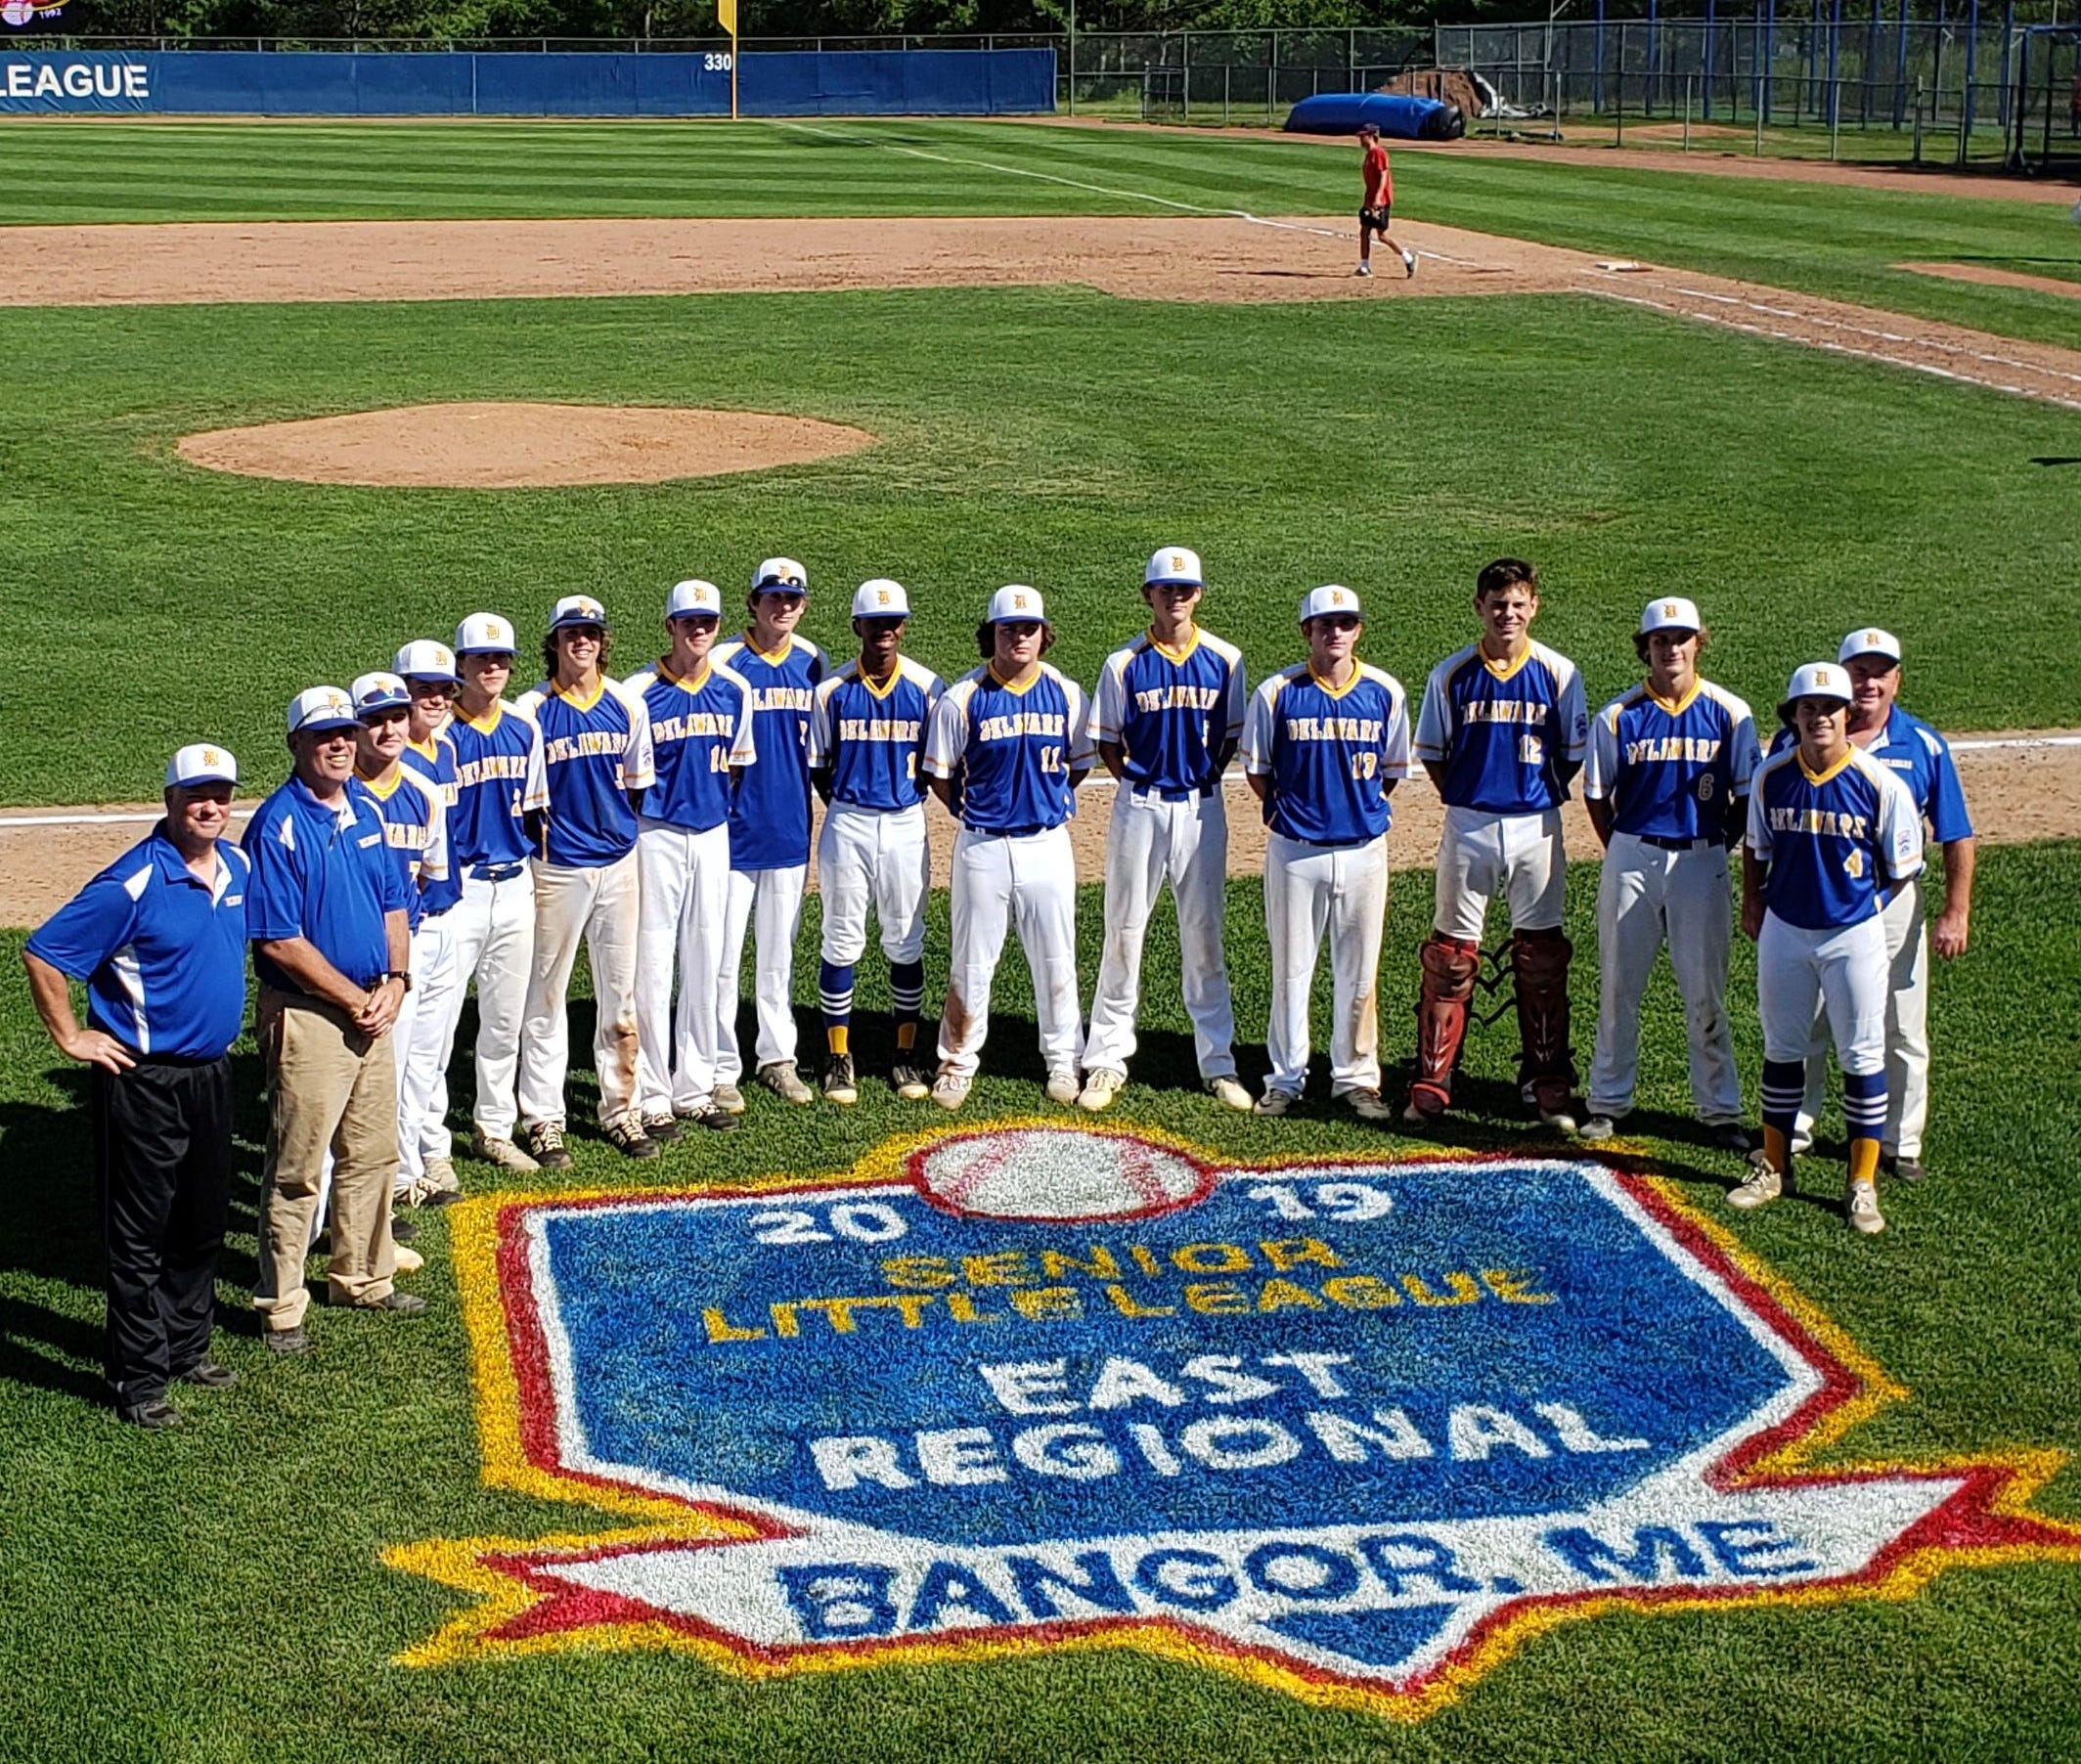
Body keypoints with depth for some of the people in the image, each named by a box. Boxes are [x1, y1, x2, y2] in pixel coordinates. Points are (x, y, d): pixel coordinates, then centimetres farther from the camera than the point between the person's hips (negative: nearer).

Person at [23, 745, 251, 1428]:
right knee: (140, 1234, 1)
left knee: (203, 1223, 18)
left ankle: (187, 1347, 33)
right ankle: (138, 1377, 9)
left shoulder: (236, 866, 4)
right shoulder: (133, 883, -19)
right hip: (142, 1081, -7)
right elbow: (42, 954, -18)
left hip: (210, 1072, 7)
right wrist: (71, 1039, -13)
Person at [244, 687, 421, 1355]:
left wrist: (394, 983, 0)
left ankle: (362, 1277, 32)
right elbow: (280, 941, -17)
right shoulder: (279, 825, -15)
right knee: (298, 1169, -1)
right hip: (308, 1016, -7)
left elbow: (393, 904, 15)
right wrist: (354, 1000, -14)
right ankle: (281, 1306, 9)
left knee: (373, 1155, 17)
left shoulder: (366, 809, 8)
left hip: (373, 1008, 7)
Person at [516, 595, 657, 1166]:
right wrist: (542, 831, -8)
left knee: (621, 993, 11)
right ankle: (543, 1119, 10)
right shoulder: (531, 711, -8)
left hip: (619, 862, 4)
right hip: (558, 867, -4)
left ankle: (621, 1109, 22)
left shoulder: (627, 704, 4)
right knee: (547, 995, 2)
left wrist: (619, 828, 9)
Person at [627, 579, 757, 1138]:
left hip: (713, 835, 5)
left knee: (705, 966, 10)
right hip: (657, 836, -5)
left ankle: (694, 1090, 20)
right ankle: (652, 1096, 4)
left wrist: (716, 805, 11)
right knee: (653, 965, -3)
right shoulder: (640, 691, -9)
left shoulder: (735, 690, 5)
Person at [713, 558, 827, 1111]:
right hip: (734, 834, -4)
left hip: (789, 834, 4)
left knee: (779, 953, 14)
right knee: (723, 956, -2)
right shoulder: (726, 662, -8)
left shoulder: (811, 662, 6)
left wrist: (809, 829, 15)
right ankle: (720, 1070, 6)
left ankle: (778, 1059, 25)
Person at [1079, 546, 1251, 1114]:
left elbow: (1232, 736, 10)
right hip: (1140, 807, -1)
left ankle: (1218, 1061, 14)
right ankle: (1107, 1060, 11)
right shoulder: (1125, 664, -2)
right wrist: (1136, 782, -4)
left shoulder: (1225, 661, 1)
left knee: (1204, 934, 7)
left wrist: (1204, 779, -1)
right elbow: (1107, 742, 5)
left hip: (1202, 807, 1)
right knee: (1124, 931, 3)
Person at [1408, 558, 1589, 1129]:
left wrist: (1543, 799, 1)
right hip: (1468, 825, 0)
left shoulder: (1559, 674, -1)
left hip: (1537, 827, 0)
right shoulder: (1452, 674, -1)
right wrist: (1466, 802, 2)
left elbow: (1574, 754, 7)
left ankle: (1548, 1083, 18)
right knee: (1451, 954, 3)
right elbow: (1432, 753, 7)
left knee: (1542, 955, 7)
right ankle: (1431, 1083, 10)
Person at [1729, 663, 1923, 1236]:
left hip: (1854, 935, -3)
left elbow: (1903, 866, -2)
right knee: (1781, 1049, 14)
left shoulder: (1880, 782, -13)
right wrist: (1751, 903, 10)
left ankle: (1863, 1183, 12)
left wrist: (1865, 905, 0)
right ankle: (1774, 1167, 28)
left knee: (1862, 1057, 2)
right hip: (1784, 931, 3)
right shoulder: (1771, 776, -3)